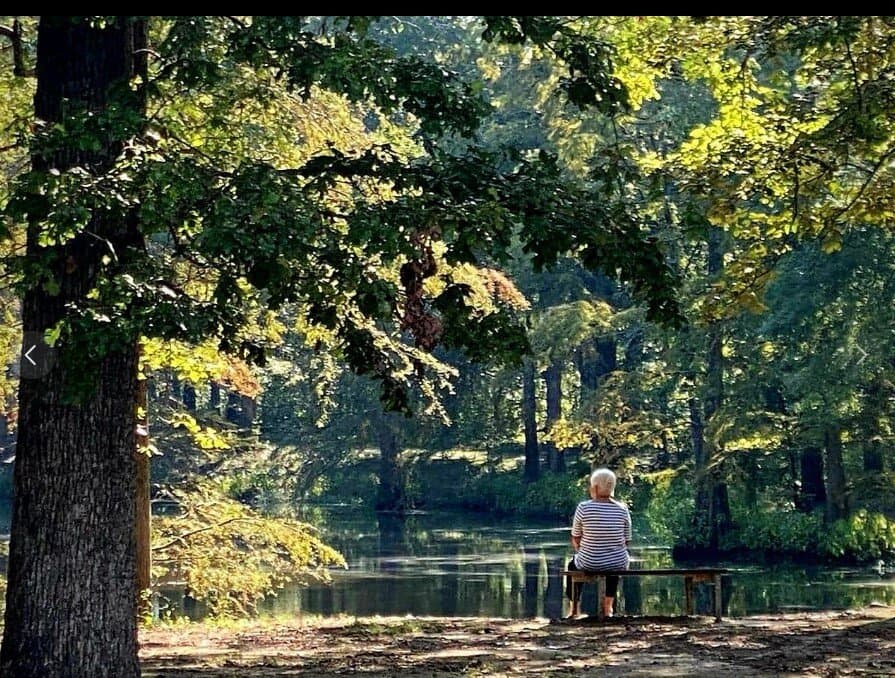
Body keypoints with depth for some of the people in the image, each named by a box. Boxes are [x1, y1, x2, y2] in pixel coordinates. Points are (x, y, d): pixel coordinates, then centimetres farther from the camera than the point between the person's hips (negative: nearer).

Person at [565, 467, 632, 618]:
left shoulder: (583, 508, -13)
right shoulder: (622, 509, -7)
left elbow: (575, 539, -2)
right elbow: (626, 541, 1)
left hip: (589, 564, -2)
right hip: (618, 564, 2)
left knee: (573, 563, 35)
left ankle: (575, 609, 42)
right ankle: (607, 608, 46)